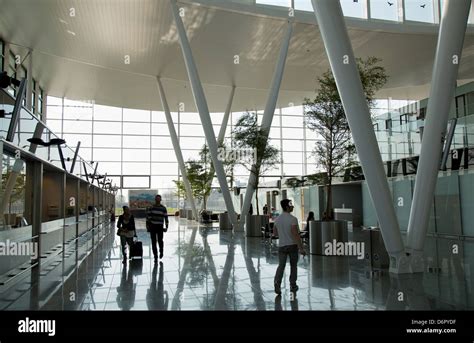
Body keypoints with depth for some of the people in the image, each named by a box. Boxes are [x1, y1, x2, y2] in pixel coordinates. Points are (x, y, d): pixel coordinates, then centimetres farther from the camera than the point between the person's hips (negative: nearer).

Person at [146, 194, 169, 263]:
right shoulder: (151, 208, 4)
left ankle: (161, 251, 24)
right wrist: (147, 226, -2)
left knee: (160, 241, -8)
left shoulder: (163, 208, 1)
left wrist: (166, 227, -2)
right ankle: (155, 257, 7)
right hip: (152, 226, 1)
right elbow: (148, 217, 4)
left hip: (160, 227, -1)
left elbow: (166, 218, 2)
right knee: (153, 242, 0)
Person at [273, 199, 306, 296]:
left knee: (281, 265, 6)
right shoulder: (293, 219, -15)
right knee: (293, 266, 13)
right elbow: (295, 234, -20)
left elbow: (275, 233, 13)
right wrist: (301, 248, -17)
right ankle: (293, 286, 21)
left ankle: (277, 282, -16)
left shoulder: (277, 219, 2)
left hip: (282, 246, 4)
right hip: (293, 245, -3)